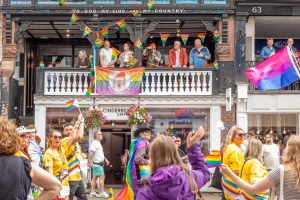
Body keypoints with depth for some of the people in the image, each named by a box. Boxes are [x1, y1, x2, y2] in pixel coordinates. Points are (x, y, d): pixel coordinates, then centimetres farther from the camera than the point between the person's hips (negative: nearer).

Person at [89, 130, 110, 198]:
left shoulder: (98, 143, 17)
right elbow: (91, 152, -26)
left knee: (95, 178, 10)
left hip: (100, 163, 10)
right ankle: (102, 193, -7)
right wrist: (91, 162, -32)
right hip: (97, 164, -10)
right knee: (102, 177, -9)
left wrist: (105, 160, 26)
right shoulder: (94, 143, -15)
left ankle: (92, 192, 13)